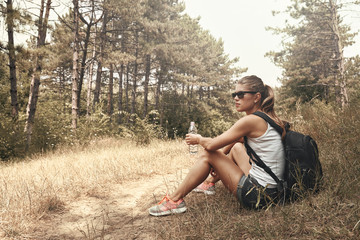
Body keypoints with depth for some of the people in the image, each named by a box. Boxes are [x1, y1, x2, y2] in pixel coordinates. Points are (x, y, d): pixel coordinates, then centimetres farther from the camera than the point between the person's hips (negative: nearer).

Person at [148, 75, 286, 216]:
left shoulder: (251, 120, -18)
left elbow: (211, 144, -14)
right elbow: (235, 140, 22)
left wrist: (198, 139, 8)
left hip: (259, 195, -9)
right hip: (272, 190, 9)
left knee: (207, 155, -3)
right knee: (236, 147, 23)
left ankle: (174, 200, 8)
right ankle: (210, 182, 41)